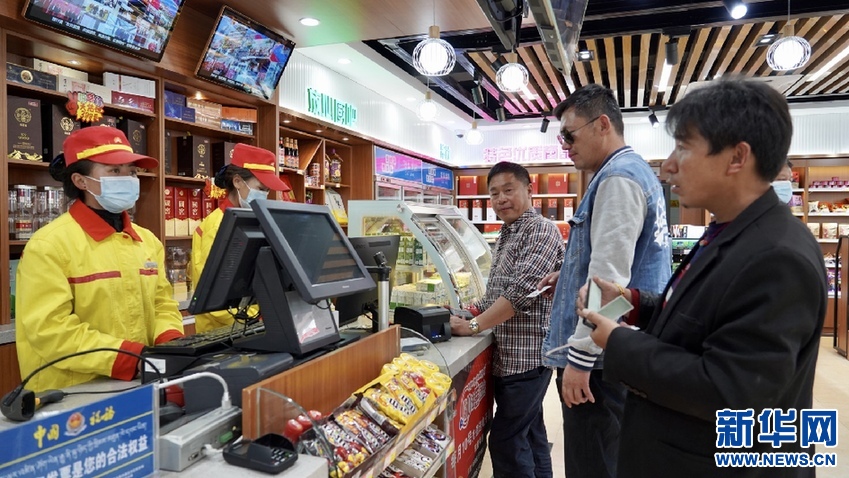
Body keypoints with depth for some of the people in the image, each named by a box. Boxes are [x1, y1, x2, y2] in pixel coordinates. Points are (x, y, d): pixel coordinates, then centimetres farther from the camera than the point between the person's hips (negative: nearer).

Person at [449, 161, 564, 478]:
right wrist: (468, 310, 6)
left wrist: (474, 326, -19)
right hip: (510, 354, 9)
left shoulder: (542, 230, -13)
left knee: (506, 441, -4)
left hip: (527, 354, -9)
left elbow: (521, 290, -23)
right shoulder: (505, 236, 15)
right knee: (530, 435, 17)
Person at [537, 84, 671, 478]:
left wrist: (579, 356, -21)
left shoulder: (618, 178, -17)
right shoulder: (637, 172, 16)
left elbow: (609, 277, -24)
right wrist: (569, 277, 14)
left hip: (601, 355, -11)